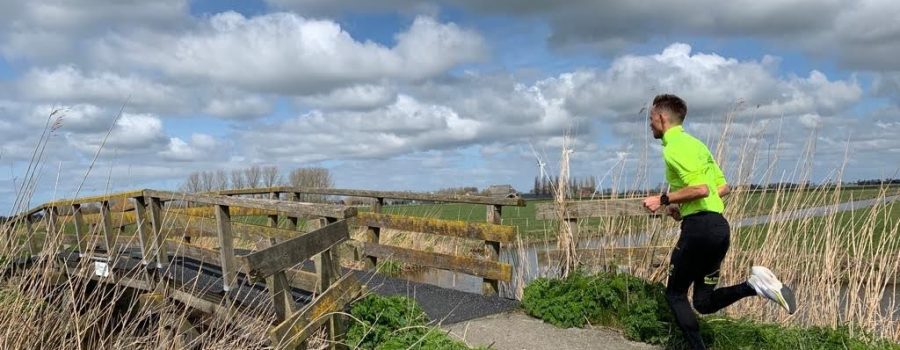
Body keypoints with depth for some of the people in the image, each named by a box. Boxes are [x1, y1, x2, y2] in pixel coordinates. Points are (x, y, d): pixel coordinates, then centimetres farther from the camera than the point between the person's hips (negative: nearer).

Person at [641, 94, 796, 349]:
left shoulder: (673, 147, -10)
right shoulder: (695, 143, 20)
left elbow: (700, 189, -22)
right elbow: (723, 187, 22)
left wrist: (663, 200, -11)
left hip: (699, 226, -9)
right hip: (719, 225, 9)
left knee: (675, 294, 7)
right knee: (704, 302, 12)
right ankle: (753, 284, -7)